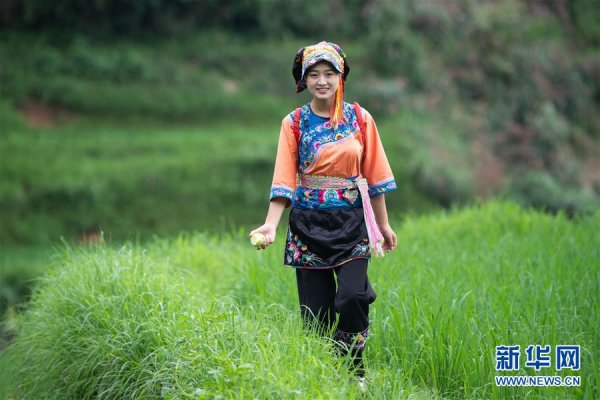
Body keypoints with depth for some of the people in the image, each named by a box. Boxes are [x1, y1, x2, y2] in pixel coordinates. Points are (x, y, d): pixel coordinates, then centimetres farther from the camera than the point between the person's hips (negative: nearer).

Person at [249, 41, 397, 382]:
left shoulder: (360, 119, 3)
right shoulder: (294, 123, 2)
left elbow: (375, 175, 7)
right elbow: (284, 179, -5)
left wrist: (384, 225, 9)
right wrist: (271, 225, -17)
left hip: (352, 223, -1)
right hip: (309, 225, 1)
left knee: (352, 297, -18)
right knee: (316, 309, 1)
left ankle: (356, 373, 0)